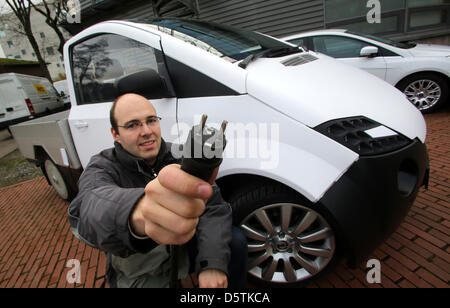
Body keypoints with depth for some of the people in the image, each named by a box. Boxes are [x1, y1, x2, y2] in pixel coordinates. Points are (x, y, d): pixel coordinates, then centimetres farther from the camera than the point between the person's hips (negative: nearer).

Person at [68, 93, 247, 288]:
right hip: (140, 272, -1)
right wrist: (138, 215, -63)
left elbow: (214, 206, -15)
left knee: (236, 240, -17)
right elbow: (91, 209, -39)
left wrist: (213, 265, -30)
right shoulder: (102, 168, -15)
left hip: (184, 244, 2)